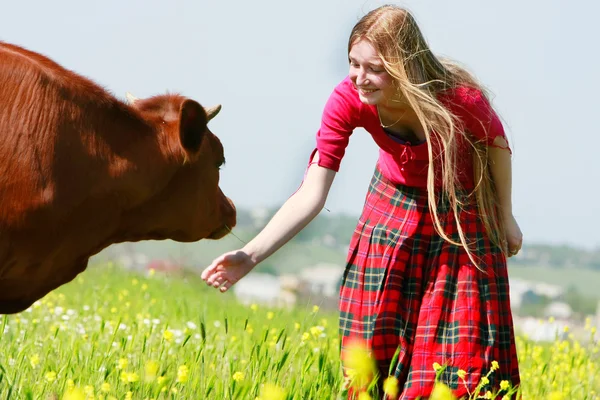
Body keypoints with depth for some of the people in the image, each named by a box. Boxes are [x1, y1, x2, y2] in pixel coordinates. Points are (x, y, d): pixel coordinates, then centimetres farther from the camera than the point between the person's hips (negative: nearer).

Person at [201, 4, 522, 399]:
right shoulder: (349, 100, -27)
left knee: (462, 350, -5)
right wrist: (250, 256, -38)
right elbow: (311, 195, -27)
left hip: (462, 212, -2)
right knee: (376, 345, 1)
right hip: (395, 209, 3)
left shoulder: (461, 98, -33)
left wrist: (505, 217, 1)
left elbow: (496, 143, -10)